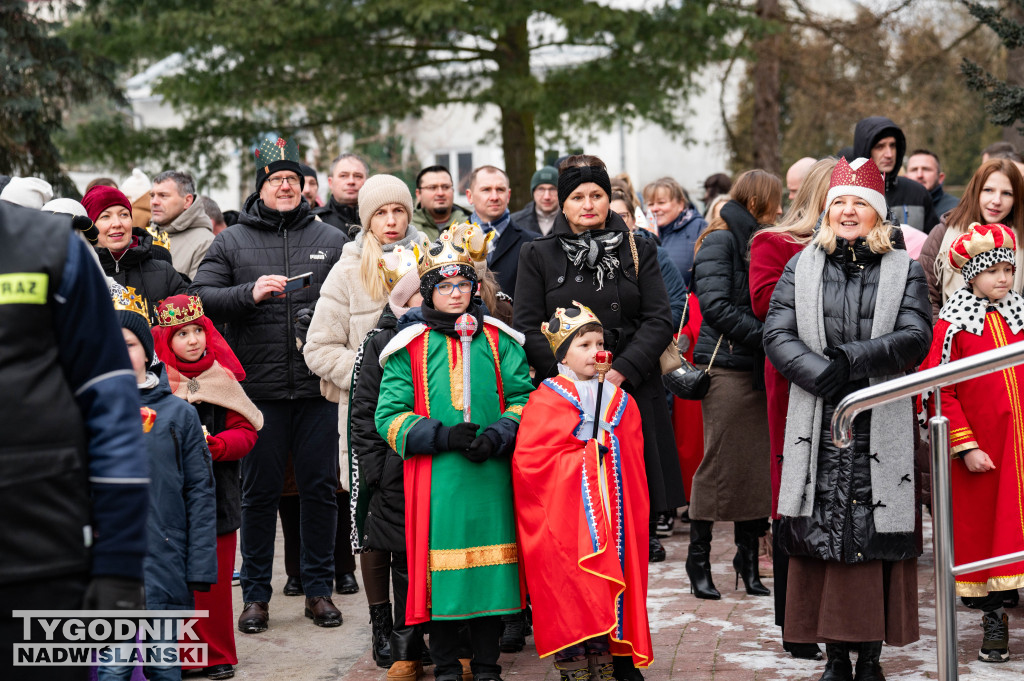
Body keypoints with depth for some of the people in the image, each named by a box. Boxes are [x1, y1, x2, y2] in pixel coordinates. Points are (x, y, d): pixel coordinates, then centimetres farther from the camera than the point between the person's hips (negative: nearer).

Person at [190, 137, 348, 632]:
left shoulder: (331, 240, 10)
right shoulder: (231, 242, 7)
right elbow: (200, 298, -1)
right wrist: (250, 293, -14)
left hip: (318, 387, 1)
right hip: (259, 388, -1)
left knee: (319, 488, 5)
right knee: (259, 492, 5)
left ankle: (319, 589, 17)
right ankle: (256, 595, 14)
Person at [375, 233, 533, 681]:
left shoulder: (498, 340, 10)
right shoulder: (410, 347, 5)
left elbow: (523, 397, 9)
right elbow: (389, 416, 2)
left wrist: (495, 437, -9)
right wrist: (443, 436, -11)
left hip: (491, 473, 2)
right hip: (436, 476, -1)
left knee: (490, 563, 3)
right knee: (441, 569, 0)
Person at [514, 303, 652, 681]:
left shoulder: (620, 402, 14)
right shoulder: (546, 401, -4)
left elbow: (634, 463, 18)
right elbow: (529, 461, -12)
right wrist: (588, 455, -9)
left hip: (611, 513, 5)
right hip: (565, 516, -5)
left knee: (607, 592, 5)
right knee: (570, 592, -7)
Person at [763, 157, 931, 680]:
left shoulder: (904, 270, 8)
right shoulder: (802, 267, 11)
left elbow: (916, 337, -6)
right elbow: (777, 334, 0)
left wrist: (854, 359, -21)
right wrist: (826, 377, -16)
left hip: (884, 430, -1)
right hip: (818, 426, 1)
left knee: (878, 539, -1)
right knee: (822, 539, 0)